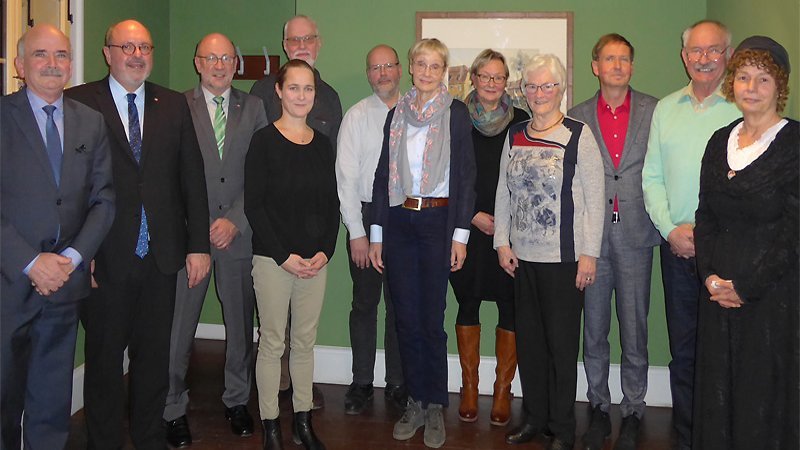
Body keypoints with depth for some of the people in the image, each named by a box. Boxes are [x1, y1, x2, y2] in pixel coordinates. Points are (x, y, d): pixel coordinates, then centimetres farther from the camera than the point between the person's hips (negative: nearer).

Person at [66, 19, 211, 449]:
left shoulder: (174, 105, 9)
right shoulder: (79, 103, -1)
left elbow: (192, 177, 7)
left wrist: (198, 244, 3)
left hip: (160, 257, 3)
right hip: (105, 257, -3)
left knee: (154, 358, 13)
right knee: (104, 360, 10)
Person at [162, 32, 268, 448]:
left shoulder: (253, 109, 8)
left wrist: (234, 220, -8)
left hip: (238, 231, 2)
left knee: (241, 323, 10)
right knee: (178, 324, 1)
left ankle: (237, 400, 27)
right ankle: (174, 409, 17)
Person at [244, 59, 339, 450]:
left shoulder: (322, 144, 8)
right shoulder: (264, 141, -5)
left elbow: (332, 202, 10)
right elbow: (254, 205, -8)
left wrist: (325, 250, -3)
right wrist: (283, 256, -13)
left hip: (316, 258, 4)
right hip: (272, 257, -4)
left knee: (305, 341, 11)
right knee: (272, 342, 4)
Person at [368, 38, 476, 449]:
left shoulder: (455, 113, -1)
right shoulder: (396, 114, 9)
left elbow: (466, 175, -4)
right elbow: (383, 175, 10)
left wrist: (460, 233, -9)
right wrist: (376, 234, 6)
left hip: (437, 220, -3)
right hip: (398, 220, 4)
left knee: (432, 320, 0)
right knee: (406, 319, 8)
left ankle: (435, 407, 15)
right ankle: (416, 402, 22)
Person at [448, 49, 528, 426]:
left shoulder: (521, 122, 5)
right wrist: (474, 215, -5)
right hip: (468, 226, 0)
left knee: (510, 304, 0)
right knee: (468, 302, 5)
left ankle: (503, 389, 13)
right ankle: (469, 386, 18)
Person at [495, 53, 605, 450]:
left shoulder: (579, 135, -5)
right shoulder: (515, 136, 9)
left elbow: (594, 198, -7)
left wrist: (589, 253, -10)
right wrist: (502, 242, 6)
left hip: (564, 256, -4)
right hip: (522, 256, 5)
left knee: (561, 342, 3)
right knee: (528, 339, 12)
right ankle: (533, 417, 27)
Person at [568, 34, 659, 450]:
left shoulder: (655, 111, 3)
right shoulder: (577, 117, 7)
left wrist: (664, 225, -5)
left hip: (636, 235, -1)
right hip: (592, 238, 1)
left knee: (634, 331, 7)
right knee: (593, 330, 10)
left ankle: (632, 413, 21)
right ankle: (599, 409, 24)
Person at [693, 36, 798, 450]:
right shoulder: (720, 141, 10)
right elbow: (705, 216, 10)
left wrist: (746, 286, -14)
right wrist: (710, 275, -3)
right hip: (719, 289, 5)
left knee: (765, 391, 4)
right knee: (717, 388, 12)